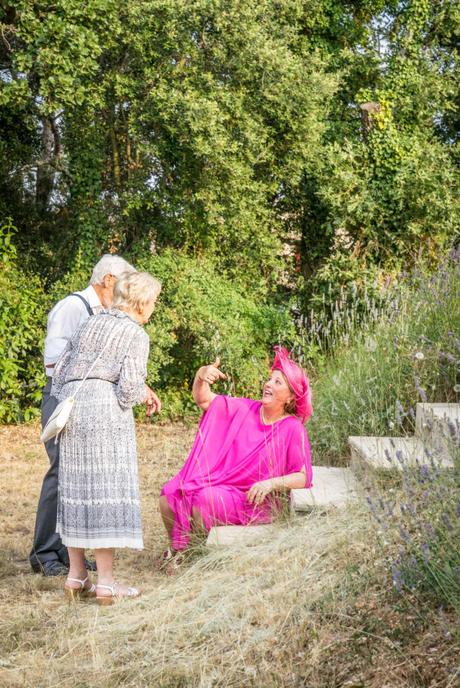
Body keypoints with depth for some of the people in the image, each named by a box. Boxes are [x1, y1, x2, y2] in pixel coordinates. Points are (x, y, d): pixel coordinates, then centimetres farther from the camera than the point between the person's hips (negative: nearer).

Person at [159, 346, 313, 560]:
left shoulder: (292, 429, -7)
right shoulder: (245, 409, 6)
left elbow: (303, 477, -10)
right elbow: (204, 399, 6)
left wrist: (271, 483, -25)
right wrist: (201, 376, -15)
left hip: (251, 500, -5)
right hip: (218, 487, 5)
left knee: (205, 499, -31)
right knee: (169, 498, -14)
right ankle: (177, 549, 9)